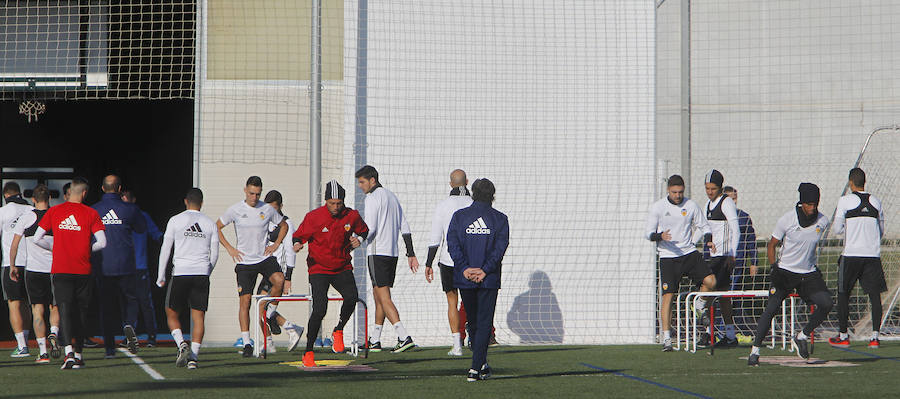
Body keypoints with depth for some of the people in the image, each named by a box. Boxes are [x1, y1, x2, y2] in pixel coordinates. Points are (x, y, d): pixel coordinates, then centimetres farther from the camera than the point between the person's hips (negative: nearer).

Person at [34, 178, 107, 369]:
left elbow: (37, 238, 5)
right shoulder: (91, 213, -1)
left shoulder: (53, 211, 3)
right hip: (83, 271, 0)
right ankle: (78, 355, 14)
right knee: (81, 312, 10)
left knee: (65, 310, -4)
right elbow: (102, 242, -6)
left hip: (60, 270, 0)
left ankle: (69, 351, -23)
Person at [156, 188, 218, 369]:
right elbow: (214, 254, 11)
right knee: (198, 316, 3)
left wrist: (161, 276, 7)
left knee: (172, 314, 10)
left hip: (180, 273, -2)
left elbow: (165, 250, 1)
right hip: (202, 273, 2)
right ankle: (194, 356, -6)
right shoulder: (210, 223, 9)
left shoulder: (175, 220, 1)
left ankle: (181, 344, -12)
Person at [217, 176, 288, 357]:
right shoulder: (235, 210, -2)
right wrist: (229, 248, 0)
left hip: (265, 258, 1)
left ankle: (269, 315, -2)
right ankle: (246, 343, 1)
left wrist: (276, 244, 7)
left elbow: (283, 225, 19)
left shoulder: (268, 209, 2)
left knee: (279, 280, -28)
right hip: (244, 262, -1)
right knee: (245, 300, -5)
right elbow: (217, 227, 7)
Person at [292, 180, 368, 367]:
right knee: (320, 309, -16)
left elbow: (363, 230, 19)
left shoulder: (352, 216, -1)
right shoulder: (314, 217, -10)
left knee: (352, 297, -24)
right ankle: (308, 351, -1)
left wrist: (358, 238, -3)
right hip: (319, 269, -3)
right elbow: (299, 235, -1)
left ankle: (338, 331, 5)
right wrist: (298, 244, -23)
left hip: (342, 267, 3)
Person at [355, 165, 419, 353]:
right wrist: (410, 253, 17)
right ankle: (374, 341, 17)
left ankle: (404, 337, -22)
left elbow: (370, 229, -17)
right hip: (393, 253, 9)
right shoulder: (391, 196, 17)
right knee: (378, 295, 14)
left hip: (378, 253, -9)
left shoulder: (373, 198, -9)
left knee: (384, 297, -11)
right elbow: (404, 227, 17)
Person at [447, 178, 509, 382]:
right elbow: (500, 246, -10)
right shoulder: (500, 219, 1)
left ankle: (481, 364, 25)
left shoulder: (459, 216, 4)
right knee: (484, 323, 0)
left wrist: (465, 268, -11)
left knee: (473, 321, 16)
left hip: (464, 279, 2)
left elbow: (452, 243, -6)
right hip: (489, 280, -2)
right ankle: (476, 368, -10)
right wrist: (485, 270, -13)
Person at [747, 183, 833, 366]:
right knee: (771, 309, -12)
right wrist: (774, 267, -15)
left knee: (826, 303, -14)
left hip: (809, 274, 3)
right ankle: (755, 351, -2)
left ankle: (802, 337, 7)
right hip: (785, 272, -3)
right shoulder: (786, 220, -13)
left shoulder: (822, 221, -3)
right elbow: (772, 245, -3)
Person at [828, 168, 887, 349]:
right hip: (873, 255, 3)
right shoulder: (875, 201, 7)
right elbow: (881, 230, 15)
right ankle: (875, 337, -1)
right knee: (875, 294, 4)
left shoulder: (845, 201, -5)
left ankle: (843, 336, 11)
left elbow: (837, 229, -2)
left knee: (843, 294, 8)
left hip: (851, 254, -3)